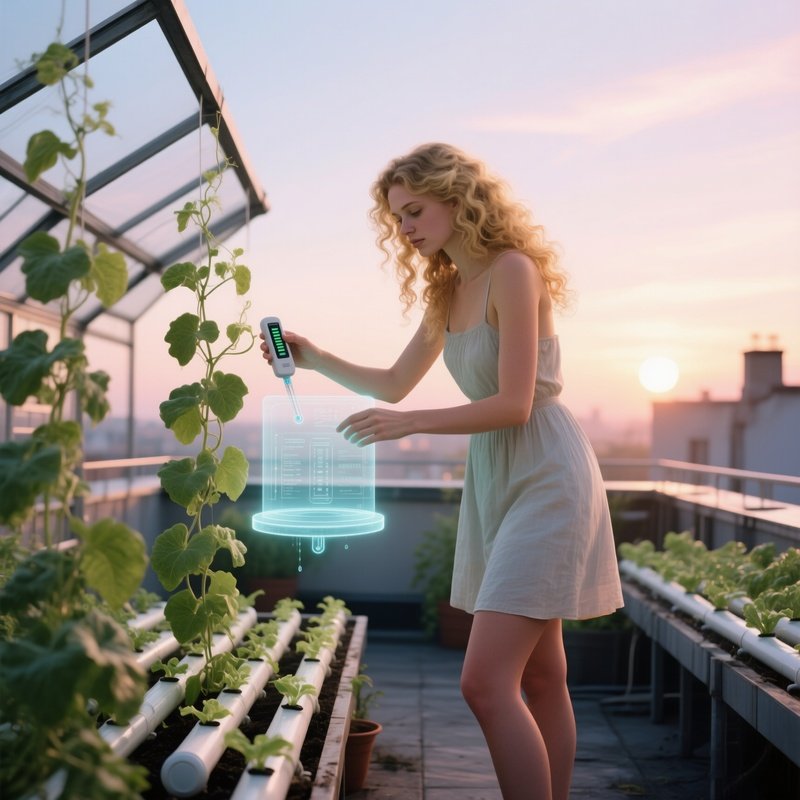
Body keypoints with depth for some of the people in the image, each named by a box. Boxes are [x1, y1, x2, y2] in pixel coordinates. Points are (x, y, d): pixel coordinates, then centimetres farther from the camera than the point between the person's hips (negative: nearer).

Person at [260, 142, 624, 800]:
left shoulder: (512, 270, -13)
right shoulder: (448, 291, 12)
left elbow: (514, 403, -19)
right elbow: (394, 384, 19)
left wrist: (411, 424, -19)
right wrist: (315, 358, 8)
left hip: (545, 478, -9)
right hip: (493, 478, 9)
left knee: (486, 680, -15)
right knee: (539, 676, 14)